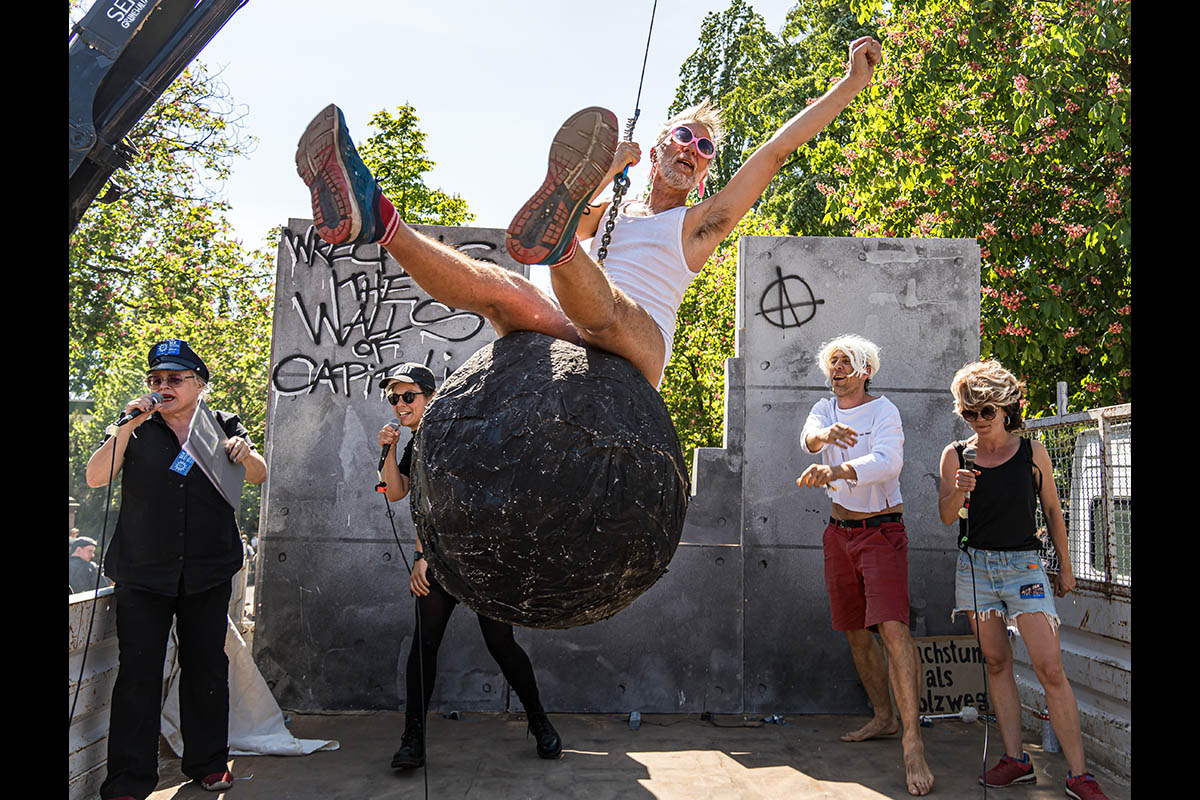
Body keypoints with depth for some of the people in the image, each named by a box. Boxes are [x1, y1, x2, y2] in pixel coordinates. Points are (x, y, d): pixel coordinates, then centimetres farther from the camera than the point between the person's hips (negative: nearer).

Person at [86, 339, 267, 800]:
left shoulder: (223, 426, 9)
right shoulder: (137, 430, 7)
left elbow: (259, 476, 2)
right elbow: (95, 478, -4)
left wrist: (243, 453, -20)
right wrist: (127, 428, -14)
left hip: (208, 571, 1)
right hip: (143, 572, -1)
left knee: (206, 668, 8)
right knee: (138, 673, -3)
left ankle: (208, 762, 23)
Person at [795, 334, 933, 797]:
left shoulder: (884, 412, -9)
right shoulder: (825, 408, 8)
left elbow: (888, 462, -27)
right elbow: (809, 436, -15)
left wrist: (835, 471, -45)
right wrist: (826, 434, -41)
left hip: (881, 531, -6)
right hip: (840, 532, 6)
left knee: (892, 628, -19)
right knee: (855, 633, 12)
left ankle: (912, 740, -19)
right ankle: (883, 718, 27)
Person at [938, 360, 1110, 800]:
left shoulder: (1031, 451, 1)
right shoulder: (956, 455, 3)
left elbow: (1052, 511, 11)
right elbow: (946, 517, 0)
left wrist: (1065, 566, 15)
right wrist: (957, 491, -22)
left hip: (1024, 563, -2)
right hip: (976, 563, 2)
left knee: (1050, 668, -8)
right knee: (997, 663, 7)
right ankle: (1015, 759, 16)